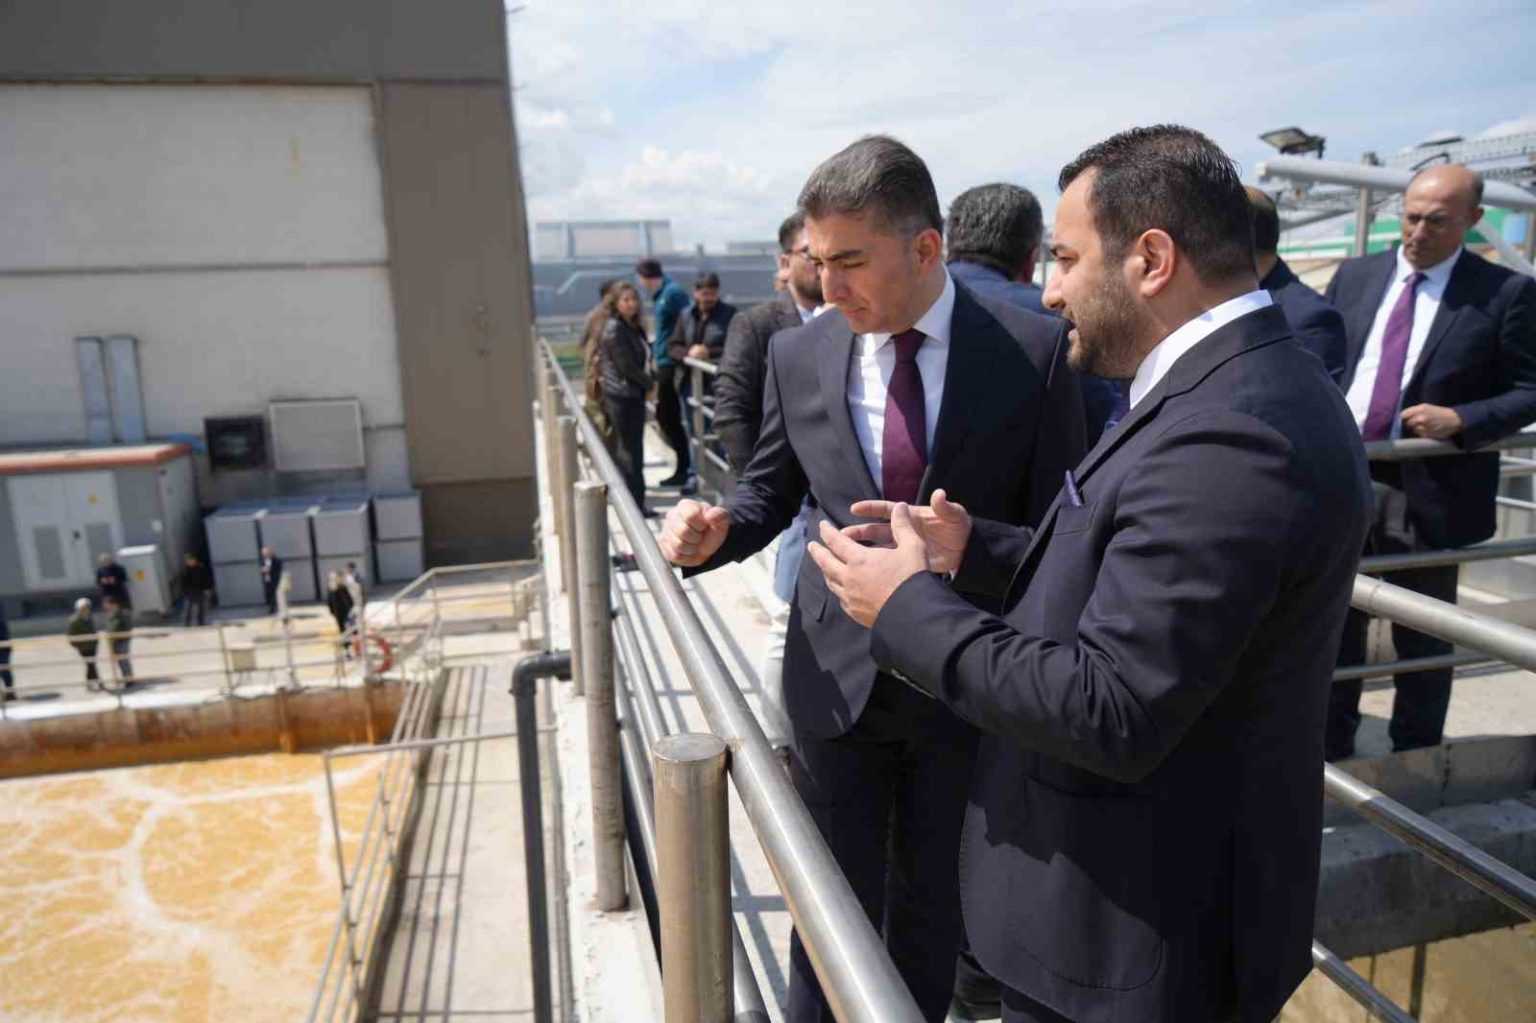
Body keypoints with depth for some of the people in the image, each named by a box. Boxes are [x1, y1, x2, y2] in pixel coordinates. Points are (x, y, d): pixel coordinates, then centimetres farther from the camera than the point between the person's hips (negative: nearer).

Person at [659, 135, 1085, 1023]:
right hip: (837, 679, 1)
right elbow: (772, 492, 8)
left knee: (933, 911, 20)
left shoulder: (1034, 351, -10)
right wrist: (715, 530, -11)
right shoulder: (798, 356, -3)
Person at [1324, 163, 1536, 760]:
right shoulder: (1355, 276, 6)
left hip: (1427, 493, -3)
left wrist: (1461, 421, -18)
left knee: (1422, 642, 12)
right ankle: (1329, 753, 30)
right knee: (1335, 628, 14)